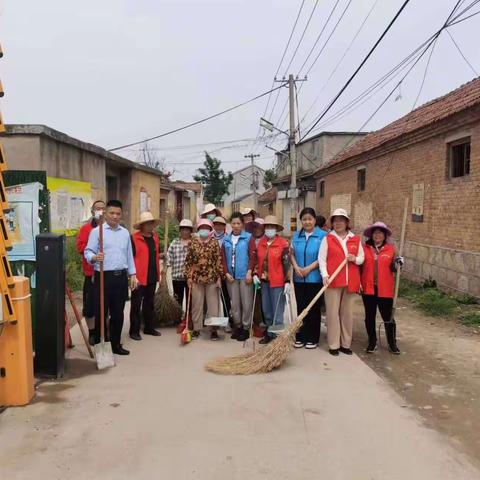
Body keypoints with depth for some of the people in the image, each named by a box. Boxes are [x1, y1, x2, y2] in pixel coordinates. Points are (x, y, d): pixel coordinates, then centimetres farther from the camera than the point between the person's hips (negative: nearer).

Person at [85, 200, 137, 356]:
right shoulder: (96, 231, -2)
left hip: (121, 277, 5)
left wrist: (132, 274, 12)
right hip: (103, 276, -4)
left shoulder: (125, 233, 13)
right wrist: (94, 257, -29)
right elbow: (88, 252, -7)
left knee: (118, 313, 10)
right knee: (101, 312, 0)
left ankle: (116, 344, 21)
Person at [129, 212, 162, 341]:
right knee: (136, 305, 2)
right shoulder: (134, 238, -9)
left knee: (149, 304, 16)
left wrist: (158, 274, 16)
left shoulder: (155, 238, 13)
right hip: (139, 278, -6)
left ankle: (149, 328, 26)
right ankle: (134, 331, 10)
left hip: (152, 278, 7)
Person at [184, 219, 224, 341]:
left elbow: (219, 260, -1)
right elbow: (188, 260, 5)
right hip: (196, 278, 1)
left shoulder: (214, 243, 0)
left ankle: (213, 329, 11)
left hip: (212, 278, -1)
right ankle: (196, 328, 19)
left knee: (213, 303, 3)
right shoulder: (193, 243, 4)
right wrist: (189, 277, 0)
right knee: (197, 304, 8)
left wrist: (219, 277, -5)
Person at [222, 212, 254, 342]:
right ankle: (237, 326, 23)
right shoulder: (226, 239, 9)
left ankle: (246, 328, 11)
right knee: (234, 303, 10)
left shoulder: (248, 237, -1)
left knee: (246, 303, 0)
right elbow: (223, 258, 8)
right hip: (231, 275, 4)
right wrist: (226, 273, -2)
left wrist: (249, 272, -14)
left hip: (244, 275, -3)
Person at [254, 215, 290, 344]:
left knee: (277, 311, -1)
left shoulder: (283, 244, -9)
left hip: (277, 282, -6)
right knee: (266, 309, 15)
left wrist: (287, 281, -14)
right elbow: (257, 261, 16)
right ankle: (269, 333, 28)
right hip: (264, 281, 6)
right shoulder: (261, 243, 9)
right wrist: (256, 274, 5)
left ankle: (277, 335, 9)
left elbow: (286, 264, -11)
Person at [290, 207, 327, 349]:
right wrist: (296, 267, -7)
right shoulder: (296, 236, 10)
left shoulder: (322, 235, -5)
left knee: (314, 309, 3)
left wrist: (309, 268, -15)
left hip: (315, 278, -4)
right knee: (301, 308, 9)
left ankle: (312, 339, 13)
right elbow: (292, 254, 10)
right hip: (299, 278, 4)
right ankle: (300, 337, 18)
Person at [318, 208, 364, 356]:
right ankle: (333, 345, 8)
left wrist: (355, 259, -8)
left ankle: (346, 344, 19)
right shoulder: (327, 239, 1)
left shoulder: (355, 239, 9)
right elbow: (322, 259, -3)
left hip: (350, 282, 3)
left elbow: (362, 258, 14)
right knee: (333, 312, 0)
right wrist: (324, 274, -17)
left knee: (347, 313, 9)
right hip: (333, 281, -3)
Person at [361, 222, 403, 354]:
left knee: (388, 317, 6)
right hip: (368, 288, 1)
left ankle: (392, 343, 22)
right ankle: (372, 342, 27)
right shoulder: (365, 248, 2)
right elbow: (359, 266, 7)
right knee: (370, 316, 11)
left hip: (385, 289, -1)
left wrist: (398, 264, -14)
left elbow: (393, 268, 7)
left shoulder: (390, 249, 2)